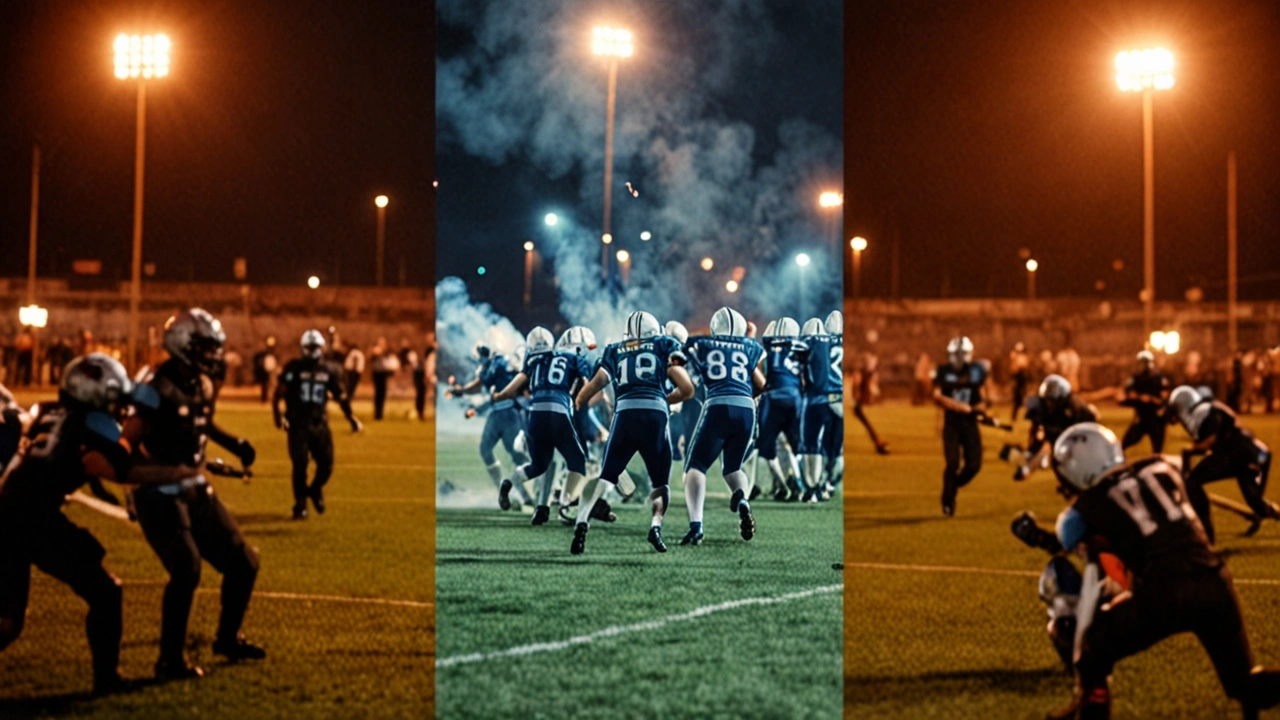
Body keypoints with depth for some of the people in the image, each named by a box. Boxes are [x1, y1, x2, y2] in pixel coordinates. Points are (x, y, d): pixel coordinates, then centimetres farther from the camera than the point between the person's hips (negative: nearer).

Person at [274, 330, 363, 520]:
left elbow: (340, 396, 14)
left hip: (320, 424, 3)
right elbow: (278, 394, -4)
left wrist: (351, 418, 10)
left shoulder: (330, 370, 6)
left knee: (326, 465, 1)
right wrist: (278, 416, -17)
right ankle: (300, 506, 9)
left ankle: (316, 490, 32)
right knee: (300, 466, -6)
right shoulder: (293, 368, -4)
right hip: (298, 424, -3)